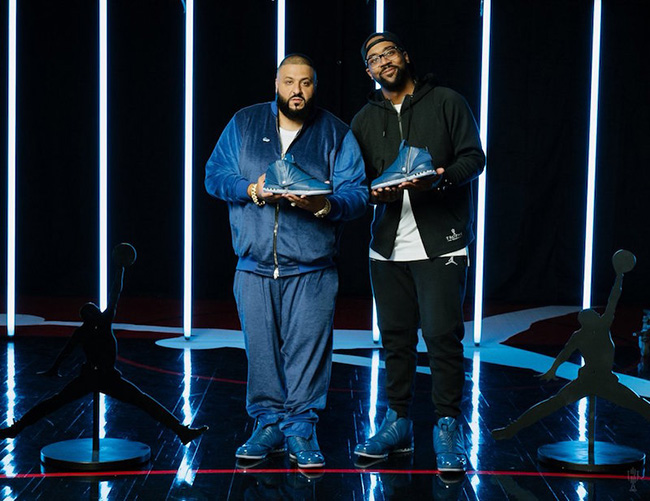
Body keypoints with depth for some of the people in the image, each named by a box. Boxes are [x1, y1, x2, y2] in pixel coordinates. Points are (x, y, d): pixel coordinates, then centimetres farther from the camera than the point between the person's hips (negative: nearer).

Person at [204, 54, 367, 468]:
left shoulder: (336, 134, 5)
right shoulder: (244, 124, 10)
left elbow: (357, 193, -2)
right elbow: (215, 175, 6)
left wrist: (323, 205, -22)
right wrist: (252, 190, -12)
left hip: (312, 267, -1)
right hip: (255, 265, 2)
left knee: (308, 348, -2)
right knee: (261, 349, 4)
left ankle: (301, 429, 9)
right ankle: (269, 424, 17)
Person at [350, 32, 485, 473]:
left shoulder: (447, 102, 4)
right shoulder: (365, 120, 15)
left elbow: (474, 157, 0)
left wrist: (440, 179, -19)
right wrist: (375, 192, -10)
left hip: (440, 242, -4)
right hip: (388, 245, 4)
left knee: (443, 335, -9)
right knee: (395, 336, 9)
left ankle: (448, 428, 2)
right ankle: (398, 423, 20)